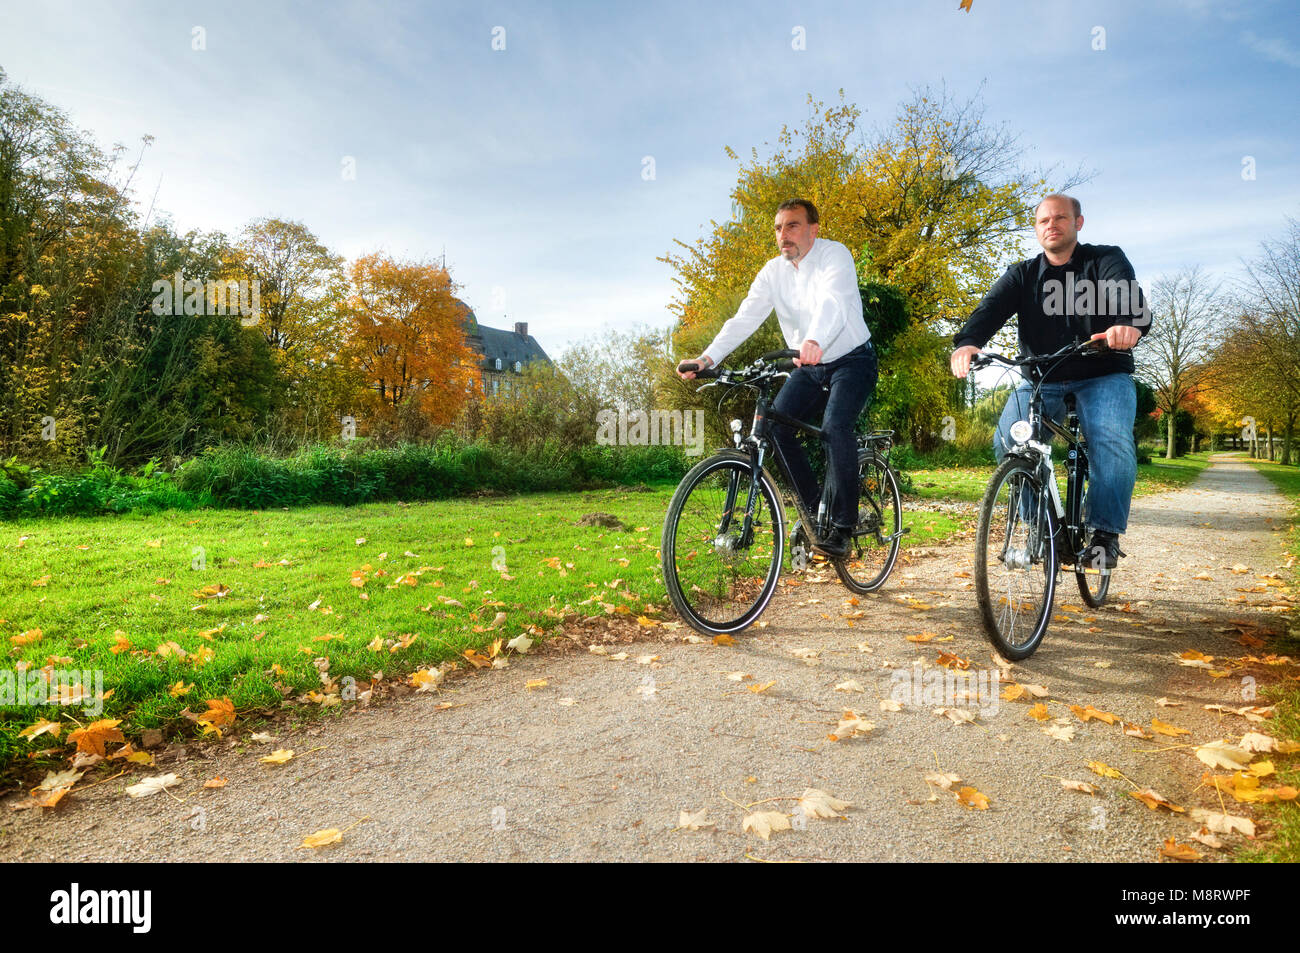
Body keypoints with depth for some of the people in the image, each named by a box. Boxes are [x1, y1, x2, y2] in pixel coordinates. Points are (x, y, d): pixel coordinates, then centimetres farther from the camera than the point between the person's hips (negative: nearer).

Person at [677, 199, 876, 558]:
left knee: (835, 426, -29)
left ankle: (843, 527, -18)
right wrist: (708, 357, -26)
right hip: (809, 368, 5)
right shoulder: (773, 271, -1)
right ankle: (814, 510, 1)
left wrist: (815, 342, -58)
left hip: (852, 360, -5)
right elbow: (744, 319, -11)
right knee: (774, 425, -14)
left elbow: (832, 302, -37)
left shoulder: (835, 255, -16)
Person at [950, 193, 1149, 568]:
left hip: (1103, 375, -2)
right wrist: (967, 341, -35)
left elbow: (1128, 294, -20)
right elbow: (991, 308, -11)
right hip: (1041, 379, 2)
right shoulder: (1022, 275, 8)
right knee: (1007, 440, -23)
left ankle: (1105, 533, -14)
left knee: (1112, 441, -28)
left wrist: (1130, 324, -45)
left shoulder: (1106, 260, 2)